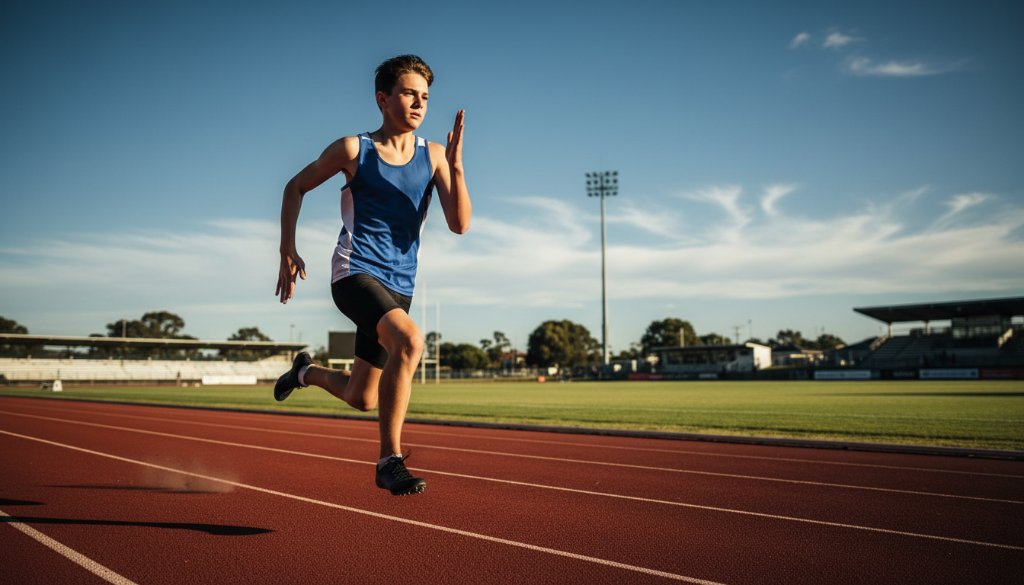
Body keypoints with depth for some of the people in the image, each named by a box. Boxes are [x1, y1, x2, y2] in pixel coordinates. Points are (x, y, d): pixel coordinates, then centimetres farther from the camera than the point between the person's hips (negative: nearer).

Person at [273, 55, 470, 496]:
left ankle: (306, 371, 47)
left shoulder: (433, 156, 4)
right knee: (409, 341, -34)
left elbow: (459, 224, -5)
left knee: (361, 399, 14)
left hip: (399, 287, 5)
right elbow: (296, 187, 11)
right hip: (355, 274, -5)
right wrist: (287, 250, 3)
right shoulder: (353, 150, -3)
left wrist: (456, 165, -18)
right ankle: (390, 460, -24)